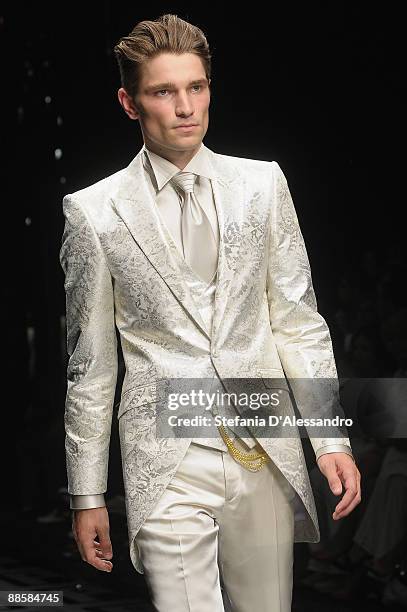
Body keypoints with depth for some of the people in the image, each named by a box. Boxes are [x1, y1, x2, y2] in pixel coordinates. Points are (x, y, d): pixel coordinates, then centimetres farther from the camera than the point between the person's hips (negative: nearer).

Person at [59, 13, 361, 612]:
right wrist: (87, 494, 5)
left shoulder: (262, 184, 7)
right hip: (167, 466, -3)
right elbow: (90, 365, 4)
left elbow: (299, 321, 9)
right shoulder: (94, 212, -1)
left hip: (267, 456, 3)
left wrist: (332, 438, 2)